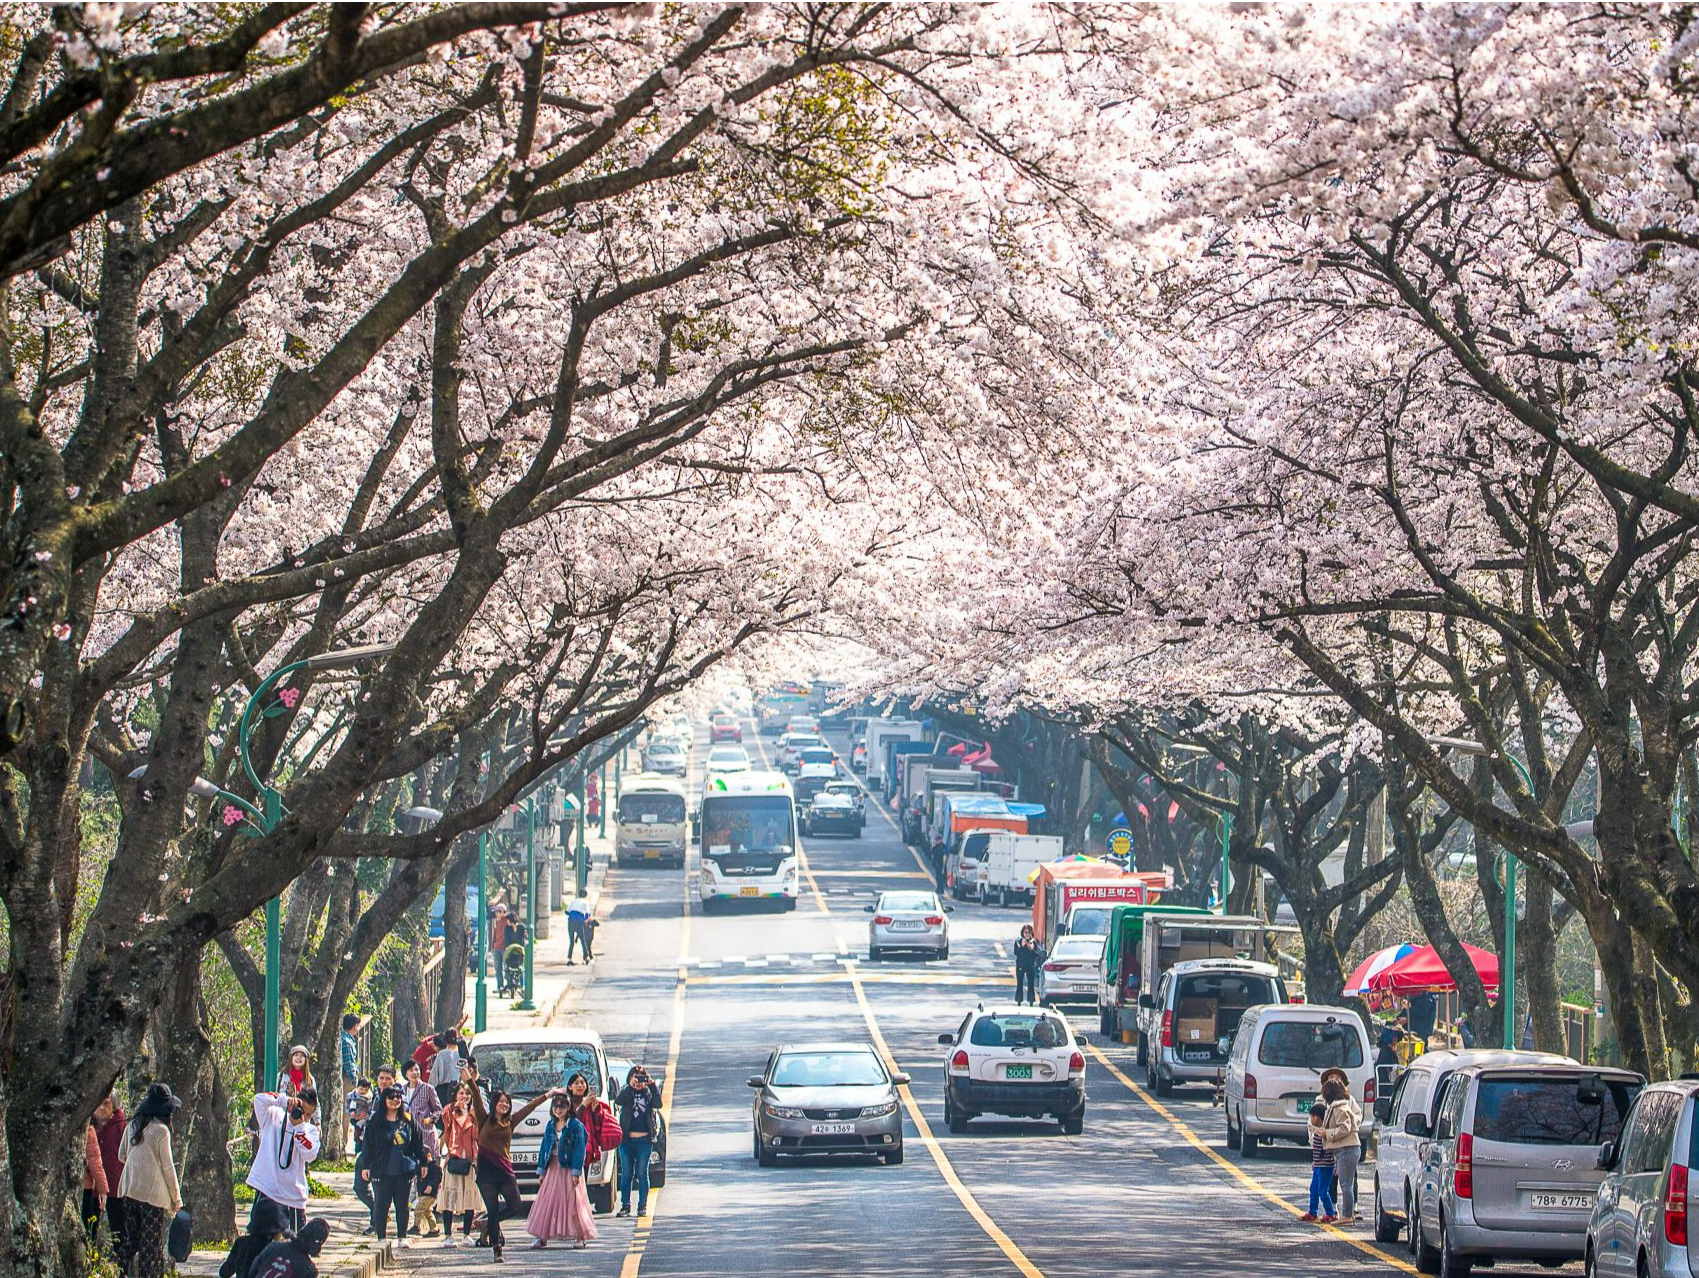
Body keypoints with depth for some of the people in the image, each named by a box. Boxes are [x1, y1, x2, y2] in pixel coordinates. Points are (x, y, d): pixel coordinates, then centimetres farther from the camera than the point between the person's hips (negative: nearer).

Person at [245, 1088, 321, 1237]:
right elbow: (259, 1099, -11)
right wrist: (285, 1100, -19)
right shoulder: (274, 1118, 5)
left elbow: (310, 1154, -8)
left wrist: (299, 1127, -13)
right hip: (267, 1189, -3)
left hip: (294, 1196, 3)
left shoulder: (310, 1131, 10)